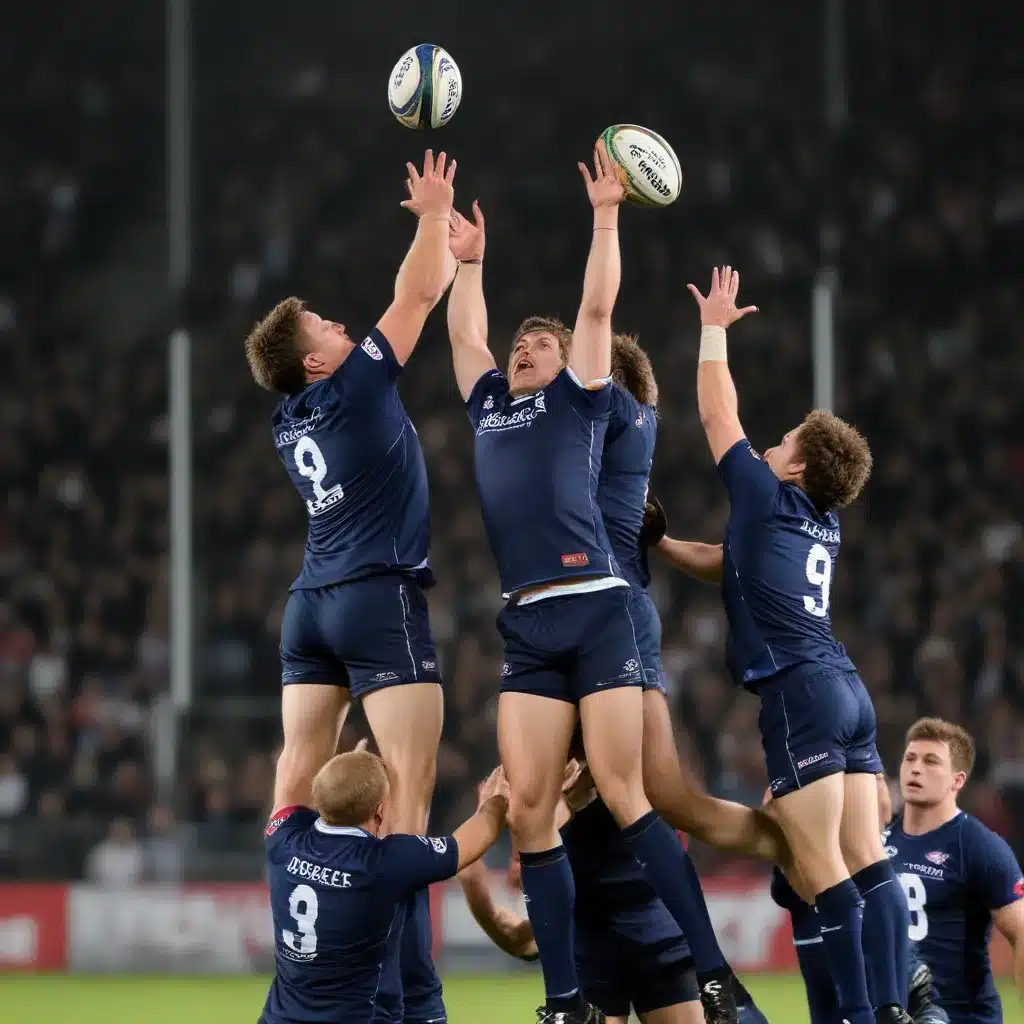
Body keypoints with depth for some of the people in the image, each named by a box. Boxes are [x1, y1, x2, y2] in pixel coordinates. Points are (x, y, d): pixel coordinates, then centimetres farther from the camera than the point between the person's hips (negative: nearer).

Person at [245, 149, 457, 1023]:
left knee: (300, 779, 4)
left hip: (313, 604, 8)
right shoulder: (356, 385, -7)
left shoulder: (290, 421, 13)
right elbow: (421, 294, -1)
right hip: (380, 598, -8)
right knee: (408, 785, -11)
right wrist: (436, 212, 14)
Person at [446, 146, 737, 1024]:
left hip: (595, 612, -5)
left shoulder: (578, 398, 12)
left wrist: (604, 216, 7)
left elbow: (597, 307, 5)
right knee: (529, 811, -4)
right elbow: (464, 333, 37)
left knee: (622, 796, -12)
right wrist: (468, 260, 39)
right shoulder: (489, 407, 25)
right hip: (526, 627, 5)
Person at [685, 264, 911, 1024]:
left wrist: (715, 328, 21)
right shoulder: (822, 525, 21)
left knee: (825, 872, -11)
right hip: (847, 692, 8)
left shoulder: (768, 499, 1)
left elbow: (718, 416, 10)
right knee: (867, 862, 1)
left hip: (800, 696, -8)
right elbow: (745, 564, 38)